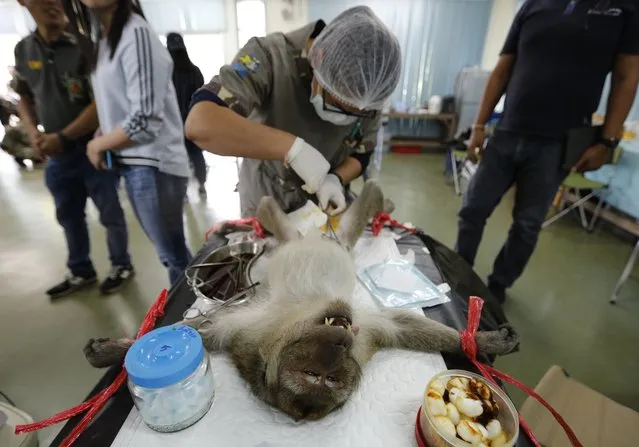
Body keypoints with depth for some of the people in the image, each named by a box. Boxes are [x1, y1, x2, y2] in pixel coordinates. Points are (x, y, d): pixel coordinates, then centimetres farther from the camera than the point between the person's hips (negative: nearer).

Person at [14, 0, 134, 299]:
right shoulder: (23, 50, 9)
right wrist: (33, 132, 0)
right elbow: (24, 97, 18)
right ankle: (81, 272, 33)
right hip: (56, 155, 6)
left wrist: (63, 137, -15)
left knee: (109, 214, 6)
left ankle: (121, 265, 26)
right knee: (69, 217, 15)